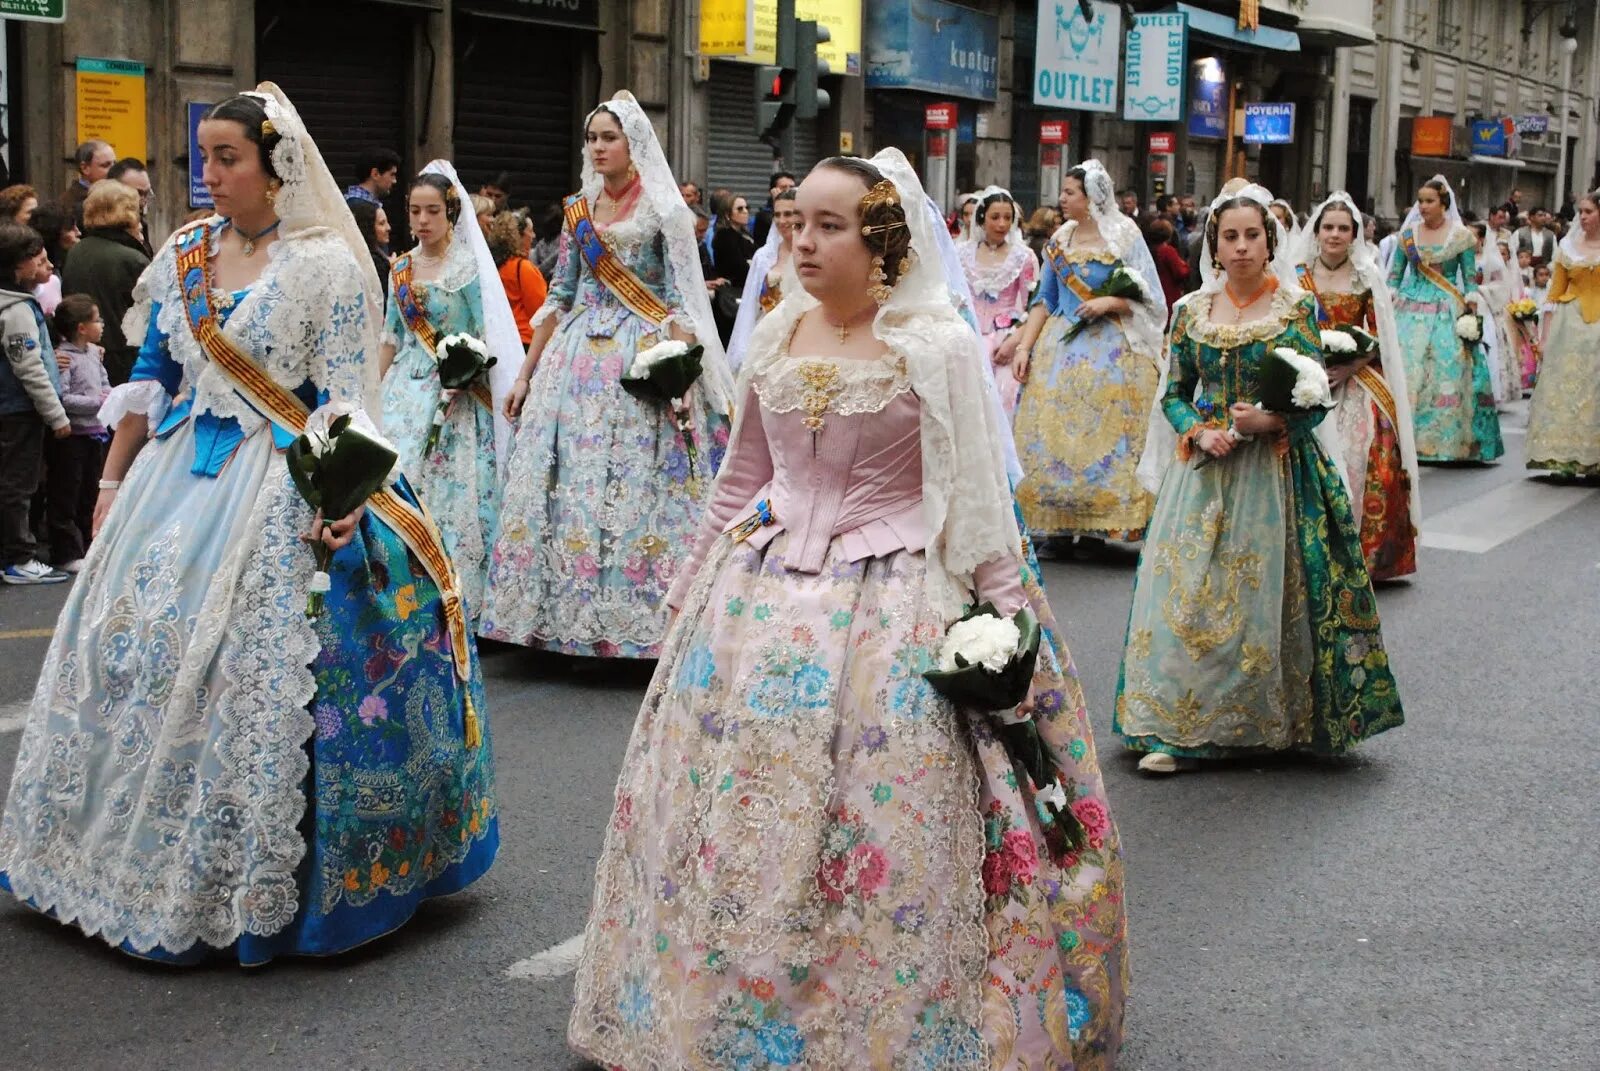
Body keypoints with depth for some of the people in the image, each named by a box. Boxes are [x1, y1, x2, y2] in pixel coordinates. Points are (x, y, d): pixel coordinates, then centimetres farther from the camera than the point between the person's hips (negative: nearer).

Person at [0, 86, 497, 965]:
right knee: (140, 652, 7)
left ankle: (250, 880, 9)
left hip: (283, 489, -6)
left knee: (259, 671, -6)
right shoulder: (184, 256, 9)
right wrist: (114, 483, 14)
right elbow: (150, 380, 14)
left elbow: (344, 398, -11)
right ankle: (146, 856, 25)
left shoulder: (326, 263, -7)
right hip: (179, 481, 6)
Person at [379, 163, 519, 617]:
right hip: (406, 390, 5)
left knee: (453, 486, -6)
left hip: (457, 395, -5)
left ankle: (458, 591, 4)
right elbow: (391, 337, 16)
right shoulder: (401, 269, 10)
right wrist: (376, 389, 13)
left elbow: (485, 337, -6)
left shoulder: (468, 265, -5)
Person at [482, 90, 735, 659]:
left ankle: (637, 616, 1)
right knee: (567, 484, 2)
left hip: (643, 356, -5)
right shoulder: (579, 209, 13)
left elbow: (681, 299, -7)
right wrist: (526, 372, 12)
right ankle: (573, 613, 10)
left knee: (638, 486, -7)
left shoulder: (662, 209, -1)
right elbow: (558, 296, 16)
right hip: (578, 355, 5)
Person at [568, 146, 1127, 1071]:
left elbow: (976, 493, -7)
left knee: (884, 824, -3)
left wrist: (1006, 615, -9)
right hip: (764, 596, 5)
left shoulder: (940, 346, -7)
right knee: (732, 823, 9)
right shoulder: (776, 336, 8)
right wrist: (699, 580, 18)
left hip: (894, 600, -5)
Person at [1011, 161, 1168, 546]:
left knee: (1103, 439, -5)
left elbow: (1150, 298, -3)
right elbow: (1045, 300, 13)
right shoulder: (1060, 241, 11)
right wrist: (1025, 345, 4)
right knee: (1052, 436, 1)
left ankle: (1101, 524, 1)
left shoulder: (1124, 236, -2)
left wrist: (1109, 302, -17)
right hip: (1061, 348, 5)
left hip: (1112, 350, -5)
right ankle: (1059, 521, 8)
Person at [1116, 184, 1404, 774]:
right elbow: (1174, 394, 10)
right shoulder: (1192, 311, 6)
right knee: (1187, 593, -2)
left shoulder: (1297, 308, -1)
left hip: (1277, 472, -2)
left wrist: (1268, 420, -20)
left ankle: (1270, 720, 16)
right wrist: (1199, 433, -9)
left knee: (1268, 594, 1)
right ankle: (1174, 726, 3)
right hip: (1205, 470, 2)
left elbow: (1315, 402, -3)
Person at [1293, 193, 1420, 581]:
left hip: (1357, 383, 0)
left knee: (1374, 459, -12)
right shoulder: (1298, 276, 7)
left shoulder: (1368, 278, 7)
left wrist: (1351, 366, -11)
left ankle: (1364, 550, 0)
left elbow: (1380, 336, 4)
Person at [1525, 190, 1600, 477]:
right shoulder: (1568, 246, 8)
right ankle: (1564, 458, -2)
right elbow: (1554, 295, 7)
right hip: (1569, 322, 1)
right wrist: (1545, 336, 0)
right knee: (1564, 386, -3)